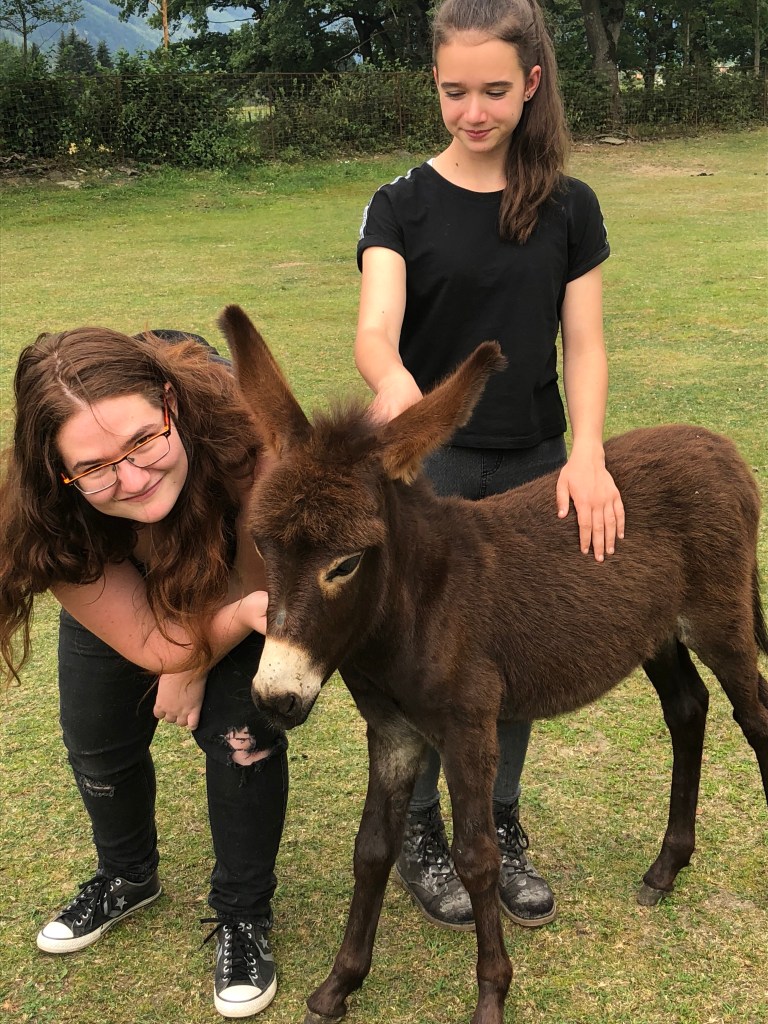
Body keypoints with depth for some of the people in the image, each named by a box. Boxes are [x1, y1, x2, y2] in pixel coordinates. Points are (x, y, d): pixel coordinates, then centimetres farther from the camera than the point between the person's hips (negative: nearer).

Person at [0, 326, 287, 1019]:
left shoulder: (242, 436, -44)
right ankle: (126, 880, 39)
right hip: (117, 587, 2)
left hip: (229, 576, -1)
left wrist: (194, 666, -15)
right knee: (97, 740, 6)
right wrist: (242, 616, -48)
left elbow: (255, 587, -24)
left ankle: (244, 915, 12)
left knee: (241, 732, -13)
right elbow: (153, 646, -33)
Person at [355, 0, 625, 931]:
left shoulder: (568, 208, 1)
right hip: (430, 467, -2)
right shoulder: (402, 204, -7)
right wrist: (393, 385, -46)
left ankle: (500, 829, 33)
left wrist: (587, 453, -17)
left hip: (534, 467, 2)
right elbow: (375, 329, -23)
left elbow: (583, 344, -1)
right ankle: (420, 835, 28)